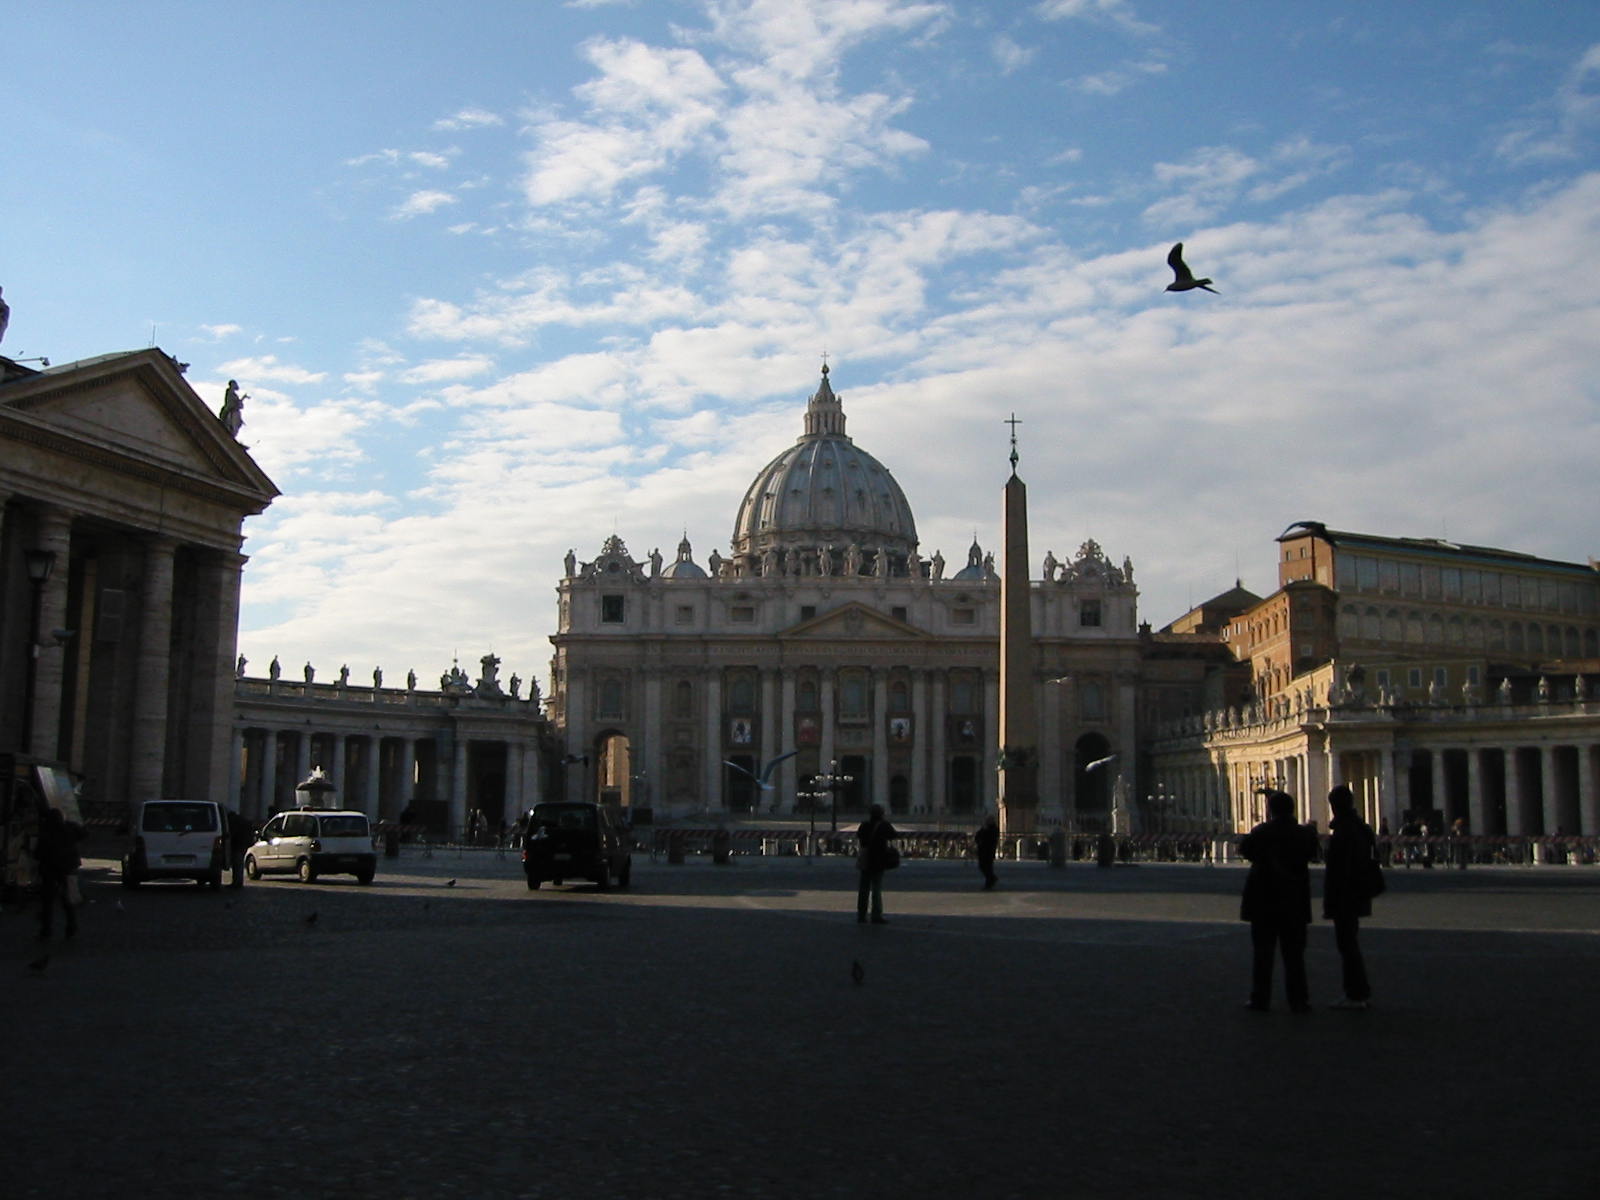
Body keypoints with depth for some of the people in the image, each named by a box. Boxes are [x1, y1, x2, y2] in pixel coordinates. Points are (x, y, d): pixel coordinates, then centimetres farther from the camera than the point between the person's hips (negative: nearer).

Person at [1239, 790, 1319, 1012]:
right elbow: (1311, 853, 12)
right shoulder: (1304, 834, -3)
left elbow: (1244, 849, 0)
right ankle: (1298, 1000, 5)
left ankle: (1260, 999, 6)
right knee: (1294, 954, 7)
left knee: (1263, 953, 5)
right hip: (1295, 902, 2)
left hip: (1265, 902, -2)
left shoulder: (1261, 832, -11)